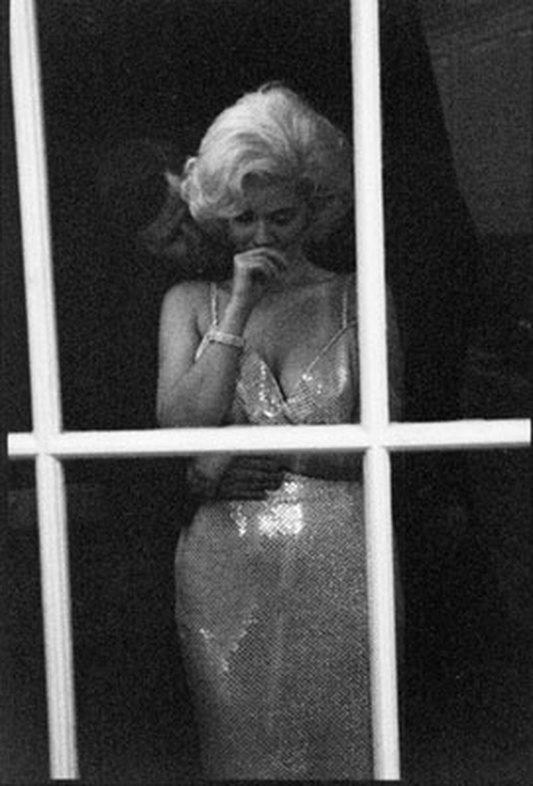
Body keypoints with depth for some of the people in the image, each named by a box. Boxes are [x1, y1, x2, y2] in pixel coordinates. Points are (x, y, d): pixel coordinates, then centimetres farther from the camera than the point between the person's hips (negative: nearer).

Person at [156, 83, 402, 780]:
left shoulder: (359, 300, 3)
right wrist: (240, 309, -9)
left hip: (340, 565, -1)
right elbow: (180, 428, -5)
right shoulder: (191, 302, 8)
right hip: (227, 572, 1)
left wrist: (243, 451, -9)